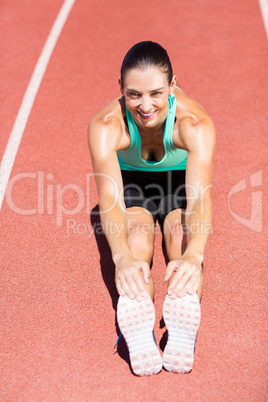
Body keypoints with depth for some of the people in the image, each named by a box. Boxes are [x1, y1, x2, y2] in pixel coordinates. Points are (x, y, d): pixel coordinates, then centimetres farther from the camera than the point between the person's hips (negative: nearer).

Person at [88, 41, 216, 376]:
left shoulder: (195, 124, -32)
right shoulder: (105, 126, -31)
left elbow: (200, 196, -43)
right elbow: (109, 197, -42)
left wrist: (194, 254, -63)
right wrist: (122, 256, -61)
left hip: (180, 181, 0)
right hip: (131, 182, 0)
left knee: (181, 233, -32)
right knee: (136, 237, -31)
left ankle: (182, 327, -51)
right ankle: (137, 331, -49)